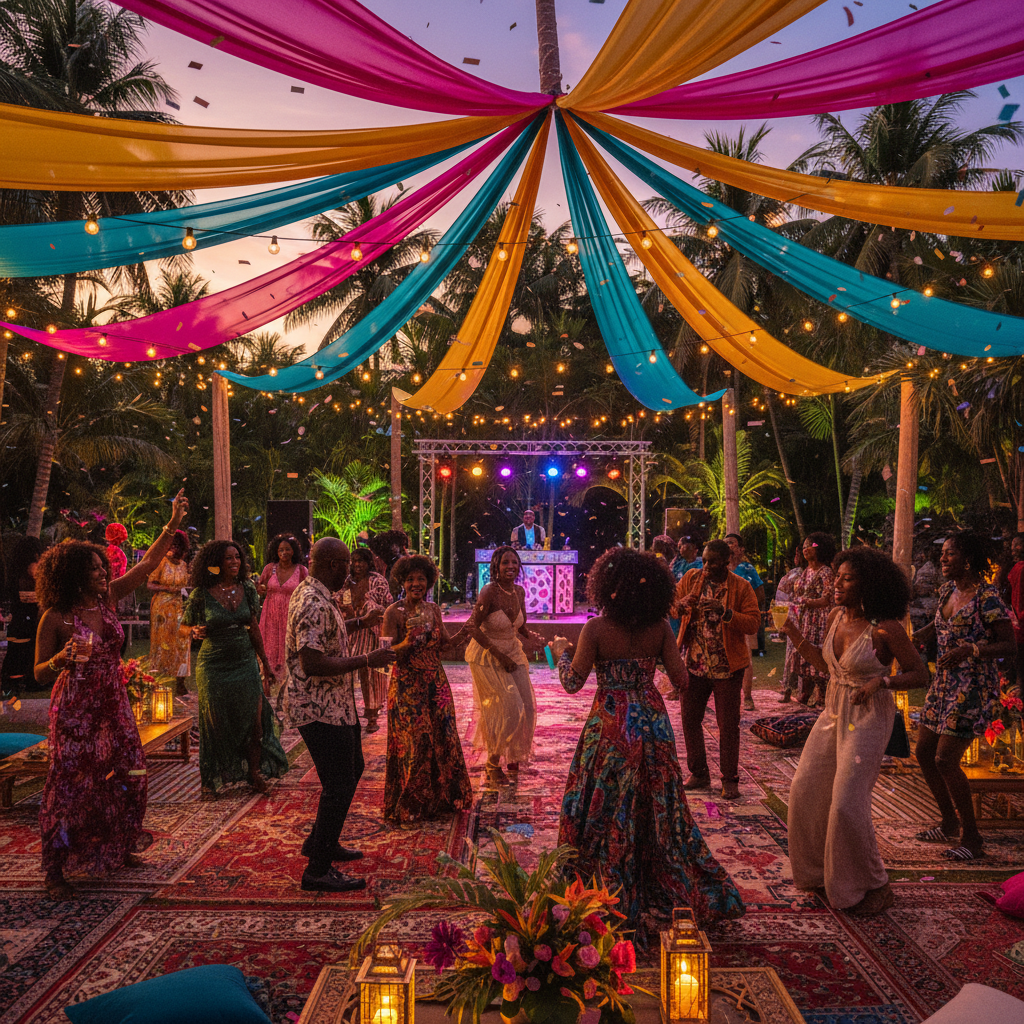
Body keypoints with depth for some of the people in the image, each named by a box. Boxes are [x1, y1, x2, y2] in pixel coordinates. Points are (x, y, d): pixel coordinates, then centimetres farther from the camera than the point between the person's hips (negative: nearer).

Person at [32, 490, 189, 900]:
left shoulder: (107, 599, 2)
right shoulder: (55, 619, -12)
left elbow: (148, 564, 5)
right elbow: (40, 674, -7)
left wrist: (173, 524, -2)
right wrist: (63, 658, -28)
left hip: (113, 705, 6)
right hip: (75, 711, -6)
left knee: (128, 775, 11)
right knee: (70, 785, 0)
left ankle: (117, 850, 30)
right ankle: (55, 870, 13)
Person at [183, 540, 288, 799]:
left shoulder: (247, 589, 2)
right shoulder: (201, 594, -8)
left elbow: (254, 629, 9)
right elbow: (186, 625, 5)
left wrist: (265, 662, 10)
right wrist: (196, 632, -18)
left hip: (246, 661, 3)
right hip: (214, 665, -3)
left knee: (255, 719, 0)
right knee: (215, 722, 4)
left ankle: (255, 773, 17)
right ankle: (210, 781, 20)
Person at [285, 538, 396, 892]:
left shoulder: (311, 594, 9)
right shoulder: (314, 604, -24)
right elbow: (313, 664, -30)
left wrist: (360, 624, 20)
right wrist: (366, 660, -26)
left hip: (334, 704, 11)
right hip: (321, 710, -11)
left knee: (352, 769, 23)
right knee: (339, 786, -3)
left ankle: (322, 841, 36)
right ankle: (317, 871, 7)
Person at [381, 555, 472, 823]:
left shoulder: (433, 610, 8)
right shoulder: (394, 612, -10)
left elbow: (443, 643, 11)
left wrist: (463, 632, -5)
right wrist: (411, 640, -29)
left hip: (435, 682, 5)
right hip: (407, 685, -5)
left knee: (442, 738, 8)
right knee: (414, 742, -2)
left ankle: (440, 798, 25)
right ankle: (409, 805, 14)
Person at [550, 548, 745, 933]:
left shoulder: (596, 630, -15)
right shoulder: (660, 629, -7)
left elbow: (572, 683, -11)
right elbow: (680, 679, -4)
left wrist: (562, 652, 7)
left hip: (610, 725, -3)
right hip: (652, 722, 3)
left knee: (607, 813, 11)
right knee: (657, 809, 17)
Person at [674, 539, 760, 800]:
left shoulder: (740, 586, -5)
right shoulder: (691, 578, 3)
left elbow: (753, 623, -11)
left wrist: (726, 613, -26)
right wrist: (680, 605, -19)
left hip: (726, 667, -3)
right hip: (694, 664, 3)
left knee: (728, 724, 3)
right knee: (689, 719, 8)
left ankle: (730, 780, 16)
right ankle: (699, 773, 25)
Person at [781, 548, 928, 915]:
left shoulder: (885, 628, -19)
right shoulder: (836, 616, 1)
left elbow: (920, 674, -13)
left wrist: (881, 681, -28)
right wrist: (795, 634, 3)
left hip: (869, 717, -7)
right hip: (834, 712, 7)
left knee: (847, 801, -8)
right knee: (805, 788, 9)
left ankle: (872, 887, 15)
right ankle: (818, 870, 30)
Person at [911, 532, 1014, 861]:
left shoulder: (986, 596, -16)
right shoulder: (948, 589, 9)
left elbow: (1009, 645, -17)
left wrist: (969, 650, -31)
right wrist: (912, 637, 6)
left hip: (974, 688, -9)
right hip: (944, 684, 9)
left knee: (945, 760, -11)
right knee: (923, 752, 11)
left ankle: (972, 837, 6)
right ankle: (950, 823, 29)